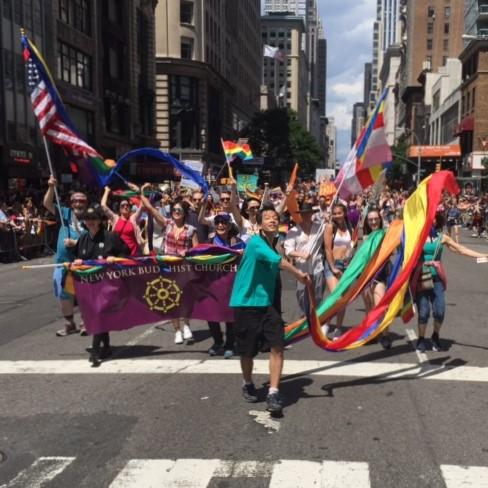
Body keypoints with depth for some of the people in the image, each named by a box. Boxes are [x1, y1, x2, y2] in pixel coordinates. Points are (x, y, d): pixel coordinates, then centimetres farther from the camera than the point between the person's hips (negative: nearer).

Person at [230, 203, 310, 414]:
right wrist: (299, 274, -27)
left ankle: (273, 393, -6)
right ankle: (248, 385, 34)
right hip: (246, 303, -6)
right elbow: (277, 260, -30)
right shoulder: (255, 242, -14)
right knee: (247, 351, 8)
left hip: (269, 303, 6)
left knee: (277, 346, -10)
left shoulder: (274, 244, 11)